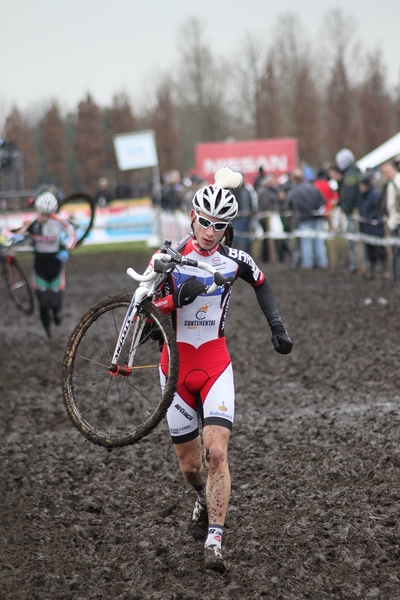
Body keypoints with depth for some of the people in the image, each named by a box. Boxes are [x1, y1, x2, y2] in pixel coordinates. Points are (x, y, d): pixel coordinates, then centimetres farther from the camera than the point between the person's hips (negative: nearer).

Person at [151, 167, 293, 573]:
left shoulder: (235, 260, -2)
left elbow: (261, 283, 19)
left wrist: (276, 326, 11)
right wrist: (179, 297, -34)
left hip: (216, 364, 0)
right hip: (176, 363, 0)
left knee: (216, 453, -18)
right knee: (189, 466, 8)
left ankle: (214, 540, -16)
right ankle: (204, 500, 42)